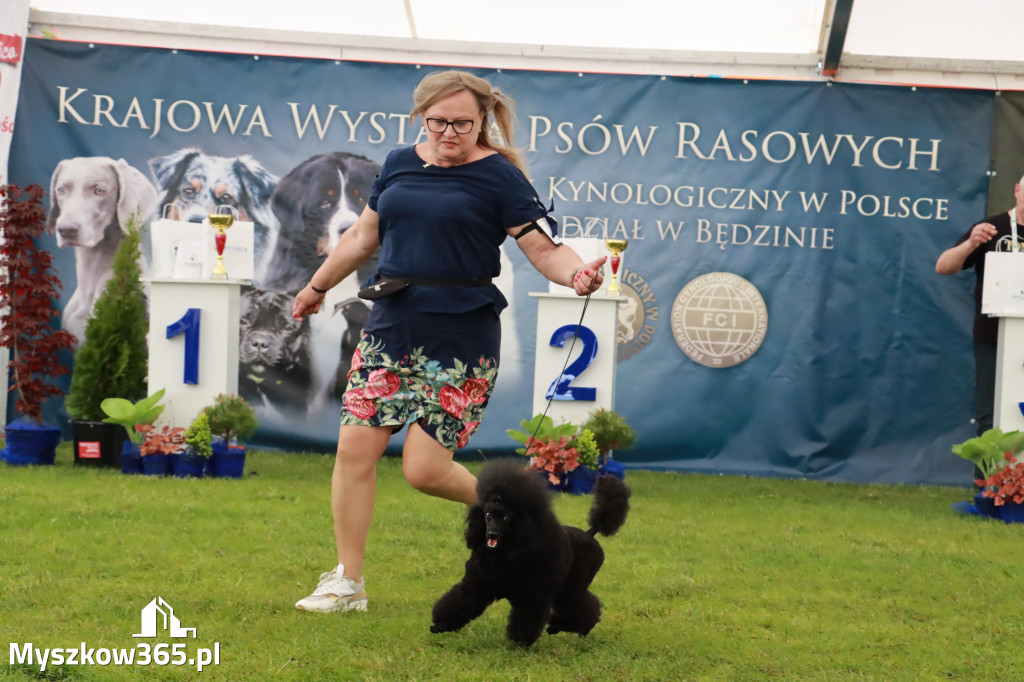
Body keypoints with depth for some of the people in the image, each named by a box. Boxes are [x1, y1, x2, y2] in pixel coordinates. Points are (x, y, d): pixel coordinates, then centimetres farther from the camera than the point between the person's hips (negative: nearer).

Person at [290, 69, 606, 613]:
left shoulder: (499, 176, -5)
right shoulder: (399, 165, 10)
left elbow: (543, 247, -9)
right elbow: (364, 236, 24)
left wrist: (577, 273, -31)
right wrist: (318, 287, 34)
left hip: (460, 341, -5)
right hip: (390, 330, 5)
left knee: (424, 469, -9)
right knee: (355, 448, 0)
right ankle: (347, 583, 12)